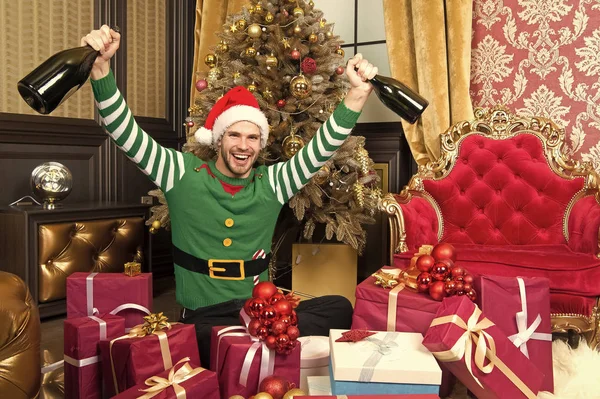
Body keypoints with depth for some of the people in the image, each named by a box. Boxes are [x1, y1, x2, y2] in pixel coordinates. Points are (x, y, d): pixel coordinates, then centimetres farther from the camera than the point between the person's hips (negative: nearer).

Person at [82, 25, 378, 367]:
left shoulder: (271, 182, 5)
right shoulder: (184, 174, -1)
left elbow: (322, 149, -2)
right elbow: (125, 133, -8)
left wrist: (358, 93, -16)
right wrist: (101, 65, -23)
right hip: (204, 318, -2)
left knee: (339, 309, -22)